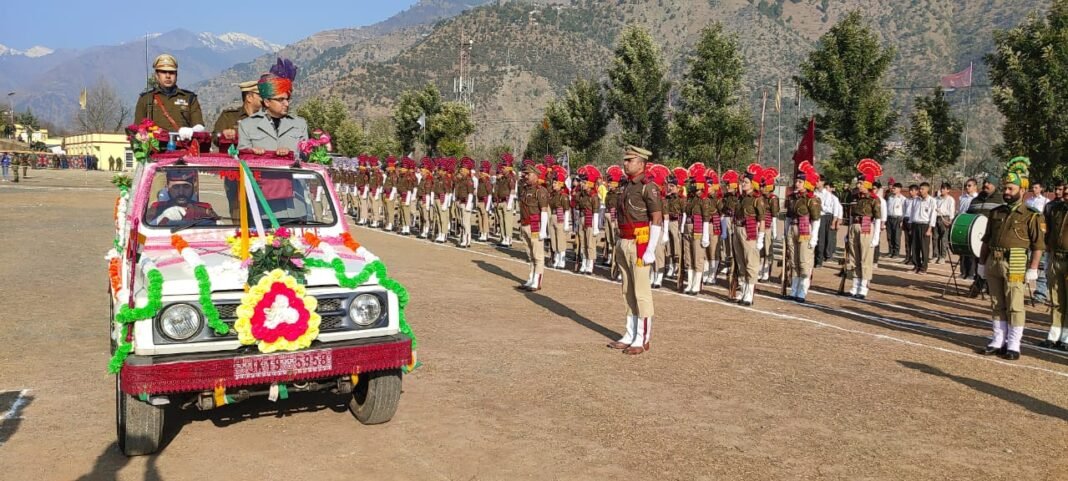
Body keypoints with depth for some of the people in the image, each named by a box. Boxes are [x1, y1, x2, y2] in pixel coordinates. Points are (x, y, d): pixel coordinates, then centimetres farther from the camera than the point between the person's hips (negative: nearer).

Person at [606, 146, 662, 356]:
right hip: (624, 244, 9)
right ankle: (631, 335, 20)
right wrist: (619, 245, 18)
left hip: (640, 244, -9)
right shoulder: (625, 186, 14)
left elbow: (657, 220, -16)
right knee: (628, 292, 12)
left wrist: (650, 250, -20)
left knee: (641, 293, -3)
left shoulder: (648, 187, -12)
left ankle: (643, 339, 3)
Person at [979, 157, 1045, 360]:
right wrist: (982, 263, 12)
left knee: (1015, 307, -1)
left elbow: (1038, 245, -7)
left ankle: (1013, 345, 7)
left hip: (1015, 266, -5)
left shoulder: (1032, 216, -4)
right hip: (994, 264, 5)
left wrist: (1032, 269, -12)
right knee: (997, 305, 11)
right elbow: (986, 241, 16)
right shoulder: (996, 213, 12)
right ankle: (998, 341, 19)